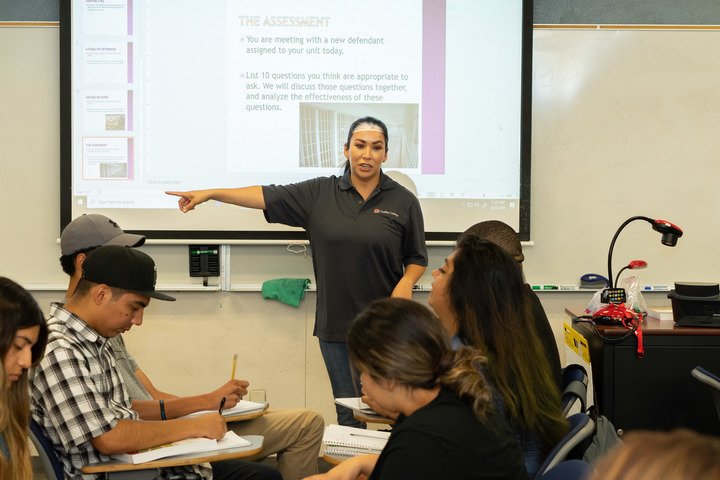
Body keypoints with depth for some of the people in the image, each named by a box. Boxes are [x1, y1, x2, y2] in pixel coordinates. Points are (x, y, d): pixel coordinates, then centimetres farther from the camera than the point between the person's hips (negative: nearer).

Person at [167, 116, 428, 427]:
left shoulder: (403, 201, 2)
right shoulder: (320, 193, 5)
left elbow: (417, 259, 8)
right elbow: (266, 196, 0)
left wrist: (406, 283, -12)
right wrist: (210, 193, -6)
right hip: (335, 321, 2)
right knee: (347, 413, 8)